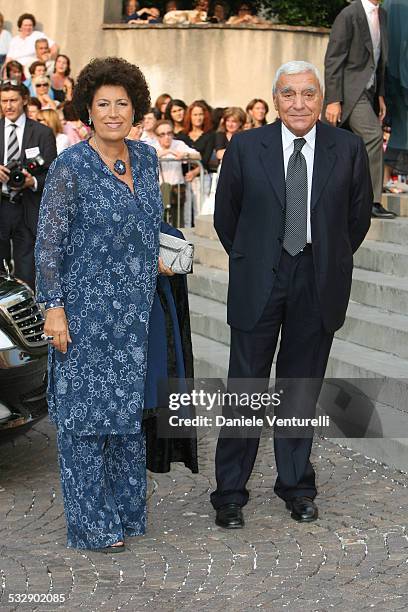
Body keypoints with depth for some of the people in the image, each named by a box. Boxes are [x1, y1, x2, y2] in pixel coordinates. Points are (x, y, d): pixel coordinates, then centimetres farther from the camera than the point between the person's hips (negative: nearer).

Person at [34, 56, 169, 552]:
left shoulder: (145, 158, 6)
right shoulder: (70, 167, -12)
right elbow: (49, 241, -12)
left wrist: (152, 259, 13)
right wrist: (53, 308, -15)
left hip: (137, 307, 6)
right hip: (87, 309, -6)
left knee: (129, 407, 13)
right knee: (86, 410, 2)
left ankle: (124, 510, 27)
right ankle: (90, 524, 12)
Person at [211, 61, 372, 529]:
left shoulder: (348, 149, -2)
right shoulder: (245, 147, -4)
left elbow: (358, 216, 9)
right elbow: (226, 215, 7)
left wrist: (329, 264, 11)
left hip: (318, 283, 1)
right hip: (259, 280, -1)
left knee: (302, 385, 12)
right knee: (246, 385, 2)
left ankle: (295, 484, 26)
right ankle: (230, 493, 12)